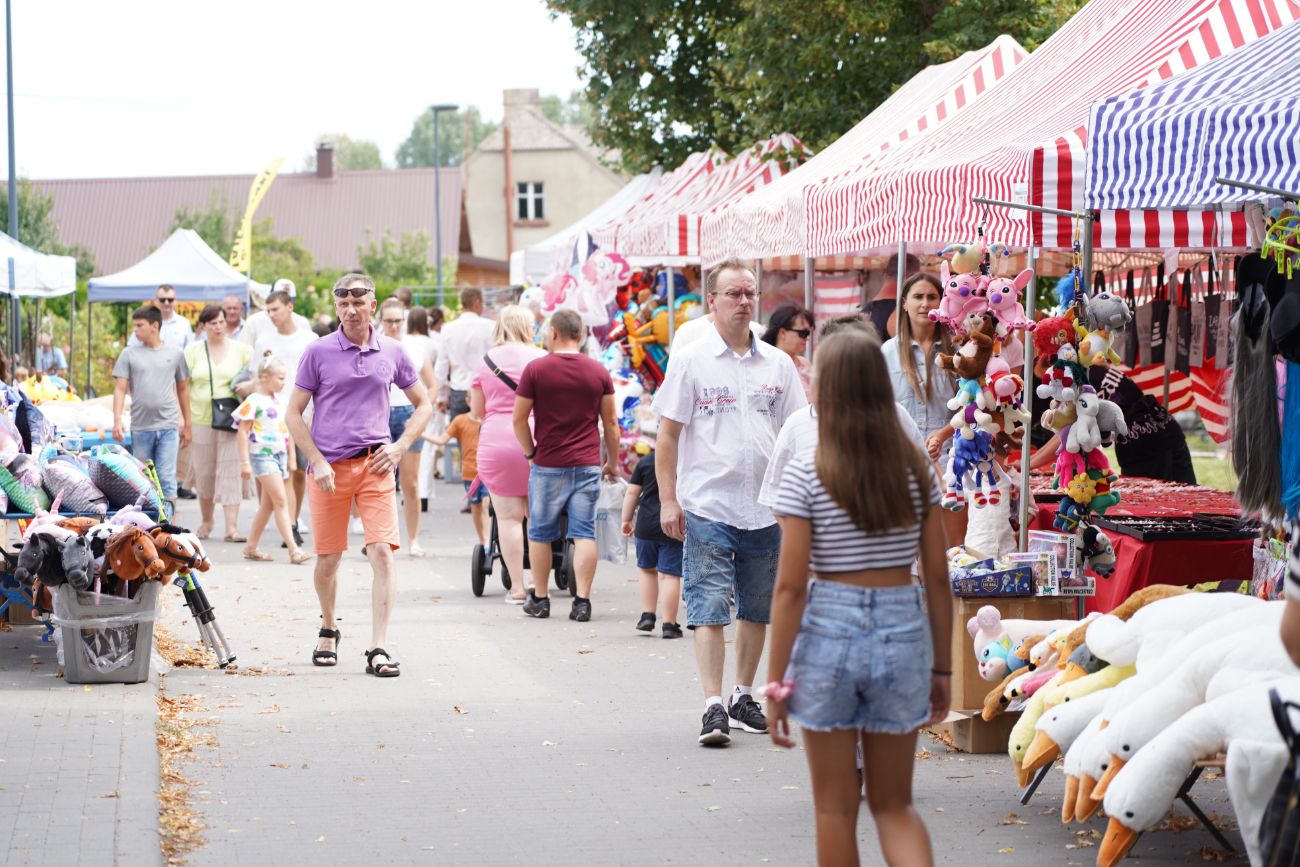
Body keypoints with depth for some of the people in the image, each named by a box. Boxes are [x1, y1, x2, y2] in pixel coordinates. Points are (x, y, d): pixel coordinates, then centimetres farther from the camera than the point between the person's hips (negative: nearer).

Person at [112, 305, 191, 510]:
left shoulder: (174, 354, 6)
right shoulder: (129, 354, 5)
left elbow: (183, 389, 13)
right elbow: (120, 389, 1)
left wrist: (187, 424, 13)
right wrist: (117, 421, -11)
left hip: (168, 426, -1)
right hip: (140, 427, 1)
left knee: (166, 479, -6)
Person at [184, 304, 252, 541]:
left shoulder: (241, 350, 6)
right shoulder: (193, 351, 7)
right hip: (201, 417, 1)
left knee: (230, 472, -7)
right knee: (204, 472, 8)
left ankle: (231, 527, -9)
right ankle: (206, 521, 27)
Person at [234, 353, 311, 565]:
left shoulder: (279, 401, 13)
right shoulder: (253, 402, -10)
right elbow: (243, 432, -10)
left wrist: (291, 457, 21)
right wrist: (244, 462, -14)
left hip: (279, 454, 8)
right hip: (262, 454, -8)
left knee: (268, 504, 10)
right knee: (281, 500, -14)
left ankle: (251, 547, 19)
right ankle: (293, 549, -18)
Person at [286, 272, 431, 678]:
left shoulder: (391, 353, 6)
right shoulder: (319, 352, 0)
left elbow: (422, 404, 17)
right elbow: (294, 413, 3)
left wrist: (399, 447, 3)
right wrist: (317, 462, -7)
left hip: (375, 465, 1)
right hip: (330, 467, -1)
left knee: (382, 552, -11)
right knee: (327, 559, 7)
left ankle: (378, 650, -12)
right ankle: (328, 629, 33)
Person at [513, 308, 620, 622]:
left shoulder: (536, 369, -5)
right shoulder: (599, 372, 2)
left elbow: (519, 419, -4)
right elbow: (610, 423, 6)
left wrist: (531, 453, 8)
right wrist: (613, 462, 16)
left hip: (547, 466, -1)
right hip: (587, 465, 1)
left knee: (540, 533, 11)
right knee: (584, 534, 2)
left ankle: (540, 599, 18)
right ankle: (582, 601, -5)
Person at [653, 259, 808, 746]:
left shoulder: (777, 364, 8)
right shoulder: (690, 361, -1)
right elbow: (668, 435, -1)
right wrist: (668, 500, -7)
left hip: (765, 510, 4)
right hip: (707, 508, -4)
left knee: (757, 610, 11)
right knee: (709, 610, -8)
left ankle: (743, 697, 23)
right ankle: (713, 707, -9)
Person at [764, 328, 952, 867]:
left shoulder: (807, 474, -8)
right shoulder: (917, 468, 2)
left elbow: (791, 587, -10)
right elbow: (937, 577, 5)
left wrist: (776, 681, -4)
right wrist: (942, 667, 13)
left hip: (830, 630, -3)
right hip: (904, 629, 3)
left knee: (835, 809, 11)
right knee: (894, 806, 14)